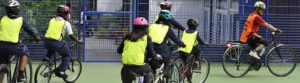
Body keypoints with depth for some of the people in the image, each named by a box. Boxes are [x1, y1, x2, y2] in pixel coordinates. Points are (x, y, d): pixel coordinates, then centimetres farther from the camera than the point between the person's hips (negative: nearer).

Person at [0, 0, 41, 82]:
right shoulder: (21, 20, 5)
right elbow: (29, 30, 14)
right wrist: (36, 37, 32)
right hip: (13, 46, -2)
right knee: (24, 53, 28)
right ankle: (21, 76, 17)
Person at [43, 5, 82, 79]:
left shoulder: (52, 20, 17)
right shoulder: (66, 23, 3)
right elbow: (71, 35, 5)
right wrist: (78, 41, 21)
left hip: (46, 42, 5)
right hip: (56, 43, -5)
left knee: (51, 49, 41)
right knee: (67, 55, 16)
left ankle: (47, 58, 17)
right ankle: (61, 71, 3)